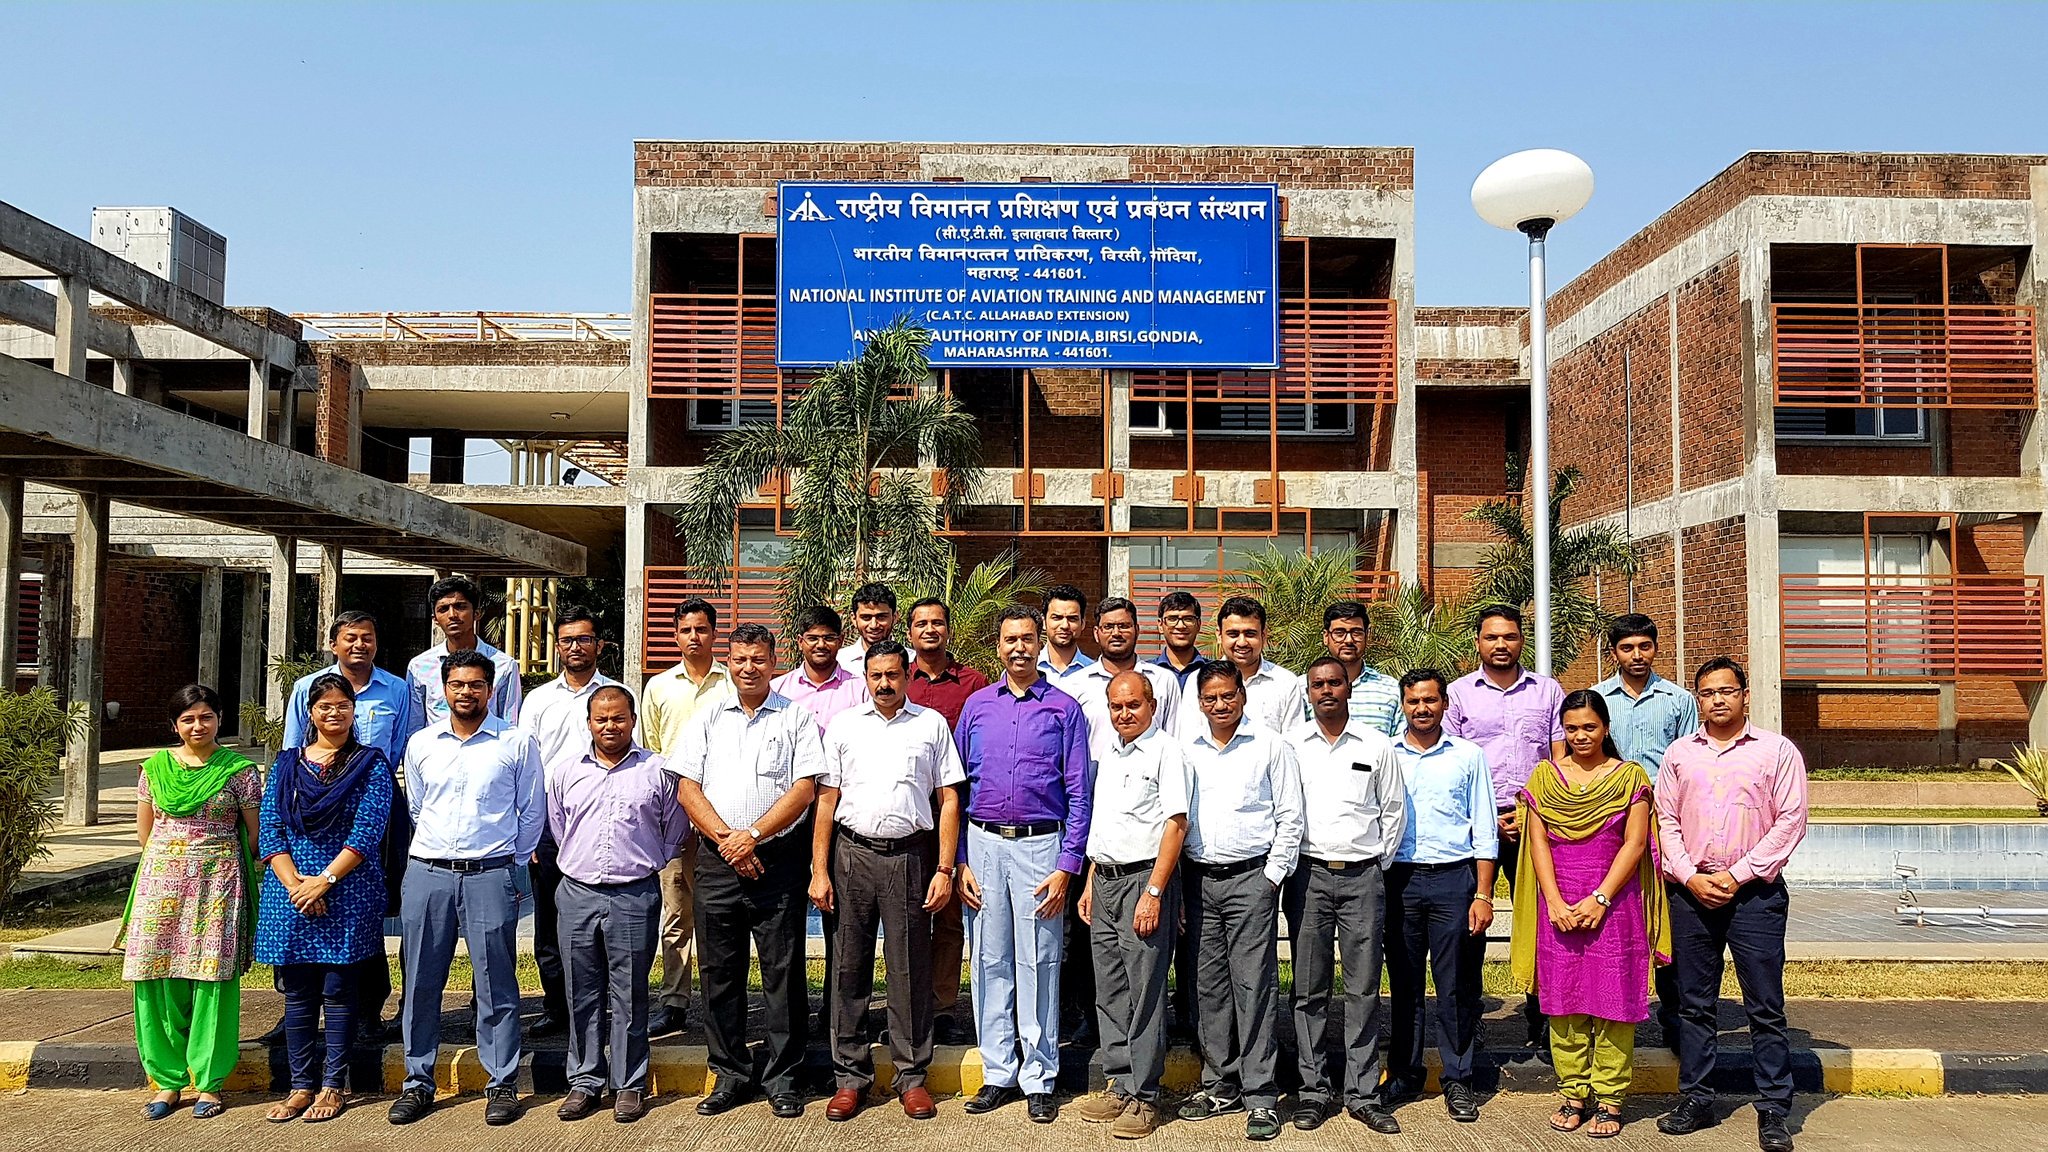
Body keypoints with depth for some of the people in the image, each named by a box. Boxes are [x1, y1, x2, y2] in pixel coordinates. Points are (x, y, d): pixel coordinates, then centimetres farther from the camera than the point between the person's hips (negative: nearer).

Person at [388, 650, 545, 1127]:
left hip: (490, 875, -3)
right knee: (420, 983, 8)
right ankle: (417, 1083, 21)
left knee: (496, 984, 1)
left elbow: (532, 812, 7)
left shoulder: (517, 742, 0)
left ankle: (503, 1084, 11)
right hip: (427, 873, 3)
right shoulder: (421, 743, 9)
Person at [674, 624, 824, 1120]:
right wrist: (726, 838, -8)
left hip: (778, 860, -3)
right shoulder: (709, 716, 12)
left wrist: (752, 835, -13)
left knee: (783, 972, 0)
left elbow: (804, 788, -5)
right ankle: (731, 1075, 21)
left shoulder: (796, 717, 3)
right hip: (716, 861, 3)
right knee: (719, 972, 8)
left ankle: (783, 1078, 12)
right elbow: (688, 787, 5)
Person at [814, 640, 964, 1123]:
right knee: (848, 967, 5)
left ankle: (912, 1075, 15)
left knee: (911, 969, 3)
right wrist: (819, 871, 1)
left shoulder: (931, 724, 7)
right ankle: (850, 1075, 17)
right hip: (851, 853, 1)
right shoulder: (843, 725, 10)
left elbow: (949, 800, 5)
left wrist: (944, 870, -2)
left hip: (910, 854, -1)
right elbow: (826, 801, 8)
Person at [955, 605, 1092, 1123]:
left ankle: (1039, 1079, 13)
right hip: (983, 845, 3)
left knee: (1038, 963, 2)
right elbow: (956, 787, 10)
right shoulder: (977, 706, 9)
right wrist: (958, 861, 2)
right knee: (990, 961, 8)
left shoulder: (1065, 708, 2)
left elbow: (1078, 794, 0)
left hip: (1041, 845, -3)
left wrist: (1067, 867, -8)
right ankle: (999, 1073, 19)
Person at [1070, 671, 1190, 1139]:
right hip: (1105, 881, 8)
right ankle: (1120, 1087, 21)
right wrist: (1090, 882, 17)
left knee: (1145, 994, -2)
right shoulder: (1109, 752, 16)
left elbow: (1175, 824, -14)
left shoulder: (1165, 751, -8)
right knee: (1110, 992, 11)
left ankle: (1144, 1097, 6)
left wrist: (1153, 893, -19)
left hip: (1144, 880, -8)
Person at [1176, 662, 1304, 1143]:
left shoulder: (1270, 746, 0)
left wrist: (1273, 876, -6)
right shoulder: (1185, 750, 10)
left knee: (1253, 984, -5)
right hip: (1198, 880, 4)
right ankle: (1220, 1085, 20)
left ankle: (1260, 1096, 2)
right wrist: (1174, 883, 8)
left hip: (1250, 878, -4)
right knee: (1209, 985, 8)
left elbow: (1290, 817, 0)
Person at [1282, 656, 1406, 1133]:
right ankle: (1314, 1090, 13)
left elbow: (1394, 809, 13)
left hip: (1363, 877, 0)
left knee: (1363, 989, 3)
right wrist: (1285, 866, 3)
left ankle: (1362, 1093, 11)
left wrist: (1380, 863, 9)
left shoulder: (1376, 745, 5)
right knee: (1310, 989, 4)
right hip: (1307, 875, 0)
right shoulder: (1290, 743, 4)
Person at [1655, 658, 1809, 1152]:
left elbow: (1790, 822, -4)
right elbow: (1666, 820, 9)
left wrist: (1736, 875, -9)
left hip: (1754, 892, -3)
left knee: (1766, 1005, 1)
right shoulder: (1679, 753, 11)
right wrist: (1690, 877, -4)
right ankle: (1696, 1099, 18)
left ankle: (1774, 1110, 10)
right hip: (1690, 891, 3)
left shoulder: (1777, 751, 1)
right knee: (1694, 1002, 9)